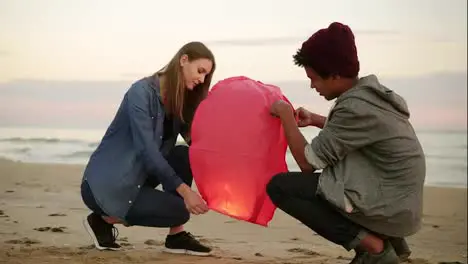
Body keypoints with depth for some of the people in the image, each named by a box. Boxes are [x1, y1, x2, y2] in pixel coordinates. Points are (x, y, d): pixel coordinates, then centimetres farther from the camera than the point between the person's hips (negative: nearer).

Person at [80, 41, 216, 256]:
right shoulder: (142, 92, -18)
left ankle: (176, 236, -4)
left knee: (184, 156, -10)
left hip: (136, 177, 8)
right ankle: (104, 219, -1)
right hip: (103, 184, -8)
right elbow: (147, 149, -25)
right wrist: (184, 191, -28)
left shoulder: (179, 101, 7)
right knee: (178, 211, -18)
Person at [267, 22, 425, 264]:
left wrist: (286, 115, -2)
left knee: (279, 186, -8)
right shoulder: (374, 92, 6)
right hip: (401, 206, 9)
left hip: (386, 208, -9)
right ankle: (383, 237, 13)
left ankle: (370, 244, -10)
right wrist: (316, 120, 23)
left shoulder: (355, 107, -21)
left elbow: (307, 162, -15)